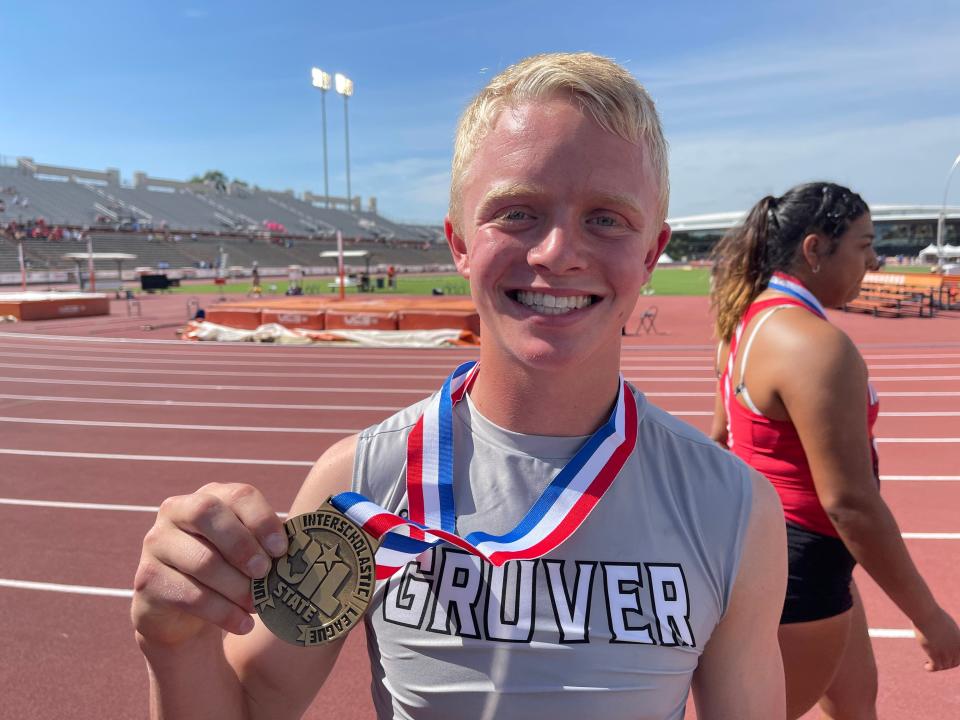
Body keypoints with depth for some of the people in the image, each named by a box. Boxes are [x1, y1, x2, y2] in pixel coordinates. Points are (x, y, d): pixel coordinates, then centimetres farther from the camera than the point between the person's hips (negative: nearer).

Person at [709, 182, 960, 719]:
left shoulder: (753, 318, 4)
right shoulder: (817, 344, -26)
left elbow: (722, 437, 13)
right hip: (799, 567, -9)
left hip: (768, 544, 9)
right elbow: (851, 503, -26)